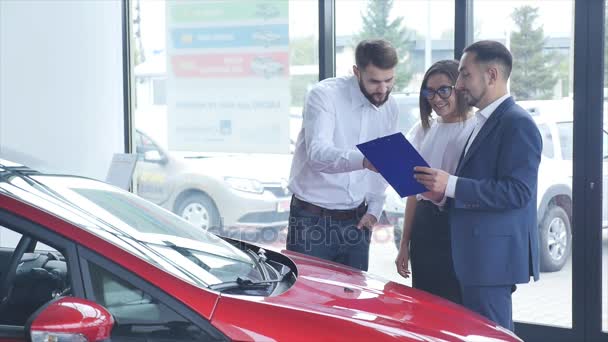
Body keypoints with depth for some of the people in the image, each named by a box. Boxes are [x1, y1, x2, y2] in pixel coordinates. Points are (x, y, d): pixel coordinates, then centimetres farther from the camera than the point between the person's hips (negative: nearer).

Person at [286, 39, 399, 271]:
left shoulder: (389, 108, 5)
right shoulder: (324, 95, -15)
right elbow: (318, 154, -30)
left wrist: (374, 209, 4)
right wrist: (363, 160, -48)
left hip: (356, 221, 5)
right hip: (312, 220, -5)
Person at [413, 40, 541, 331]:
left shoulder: (518, 124, -13)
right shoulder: (486, 122, 18)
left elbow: (517, 192, -21)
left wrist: (451, 184, -23)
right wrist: (444, 194, 5)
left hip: (493, 256, -10)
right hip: (477, 255, 10)